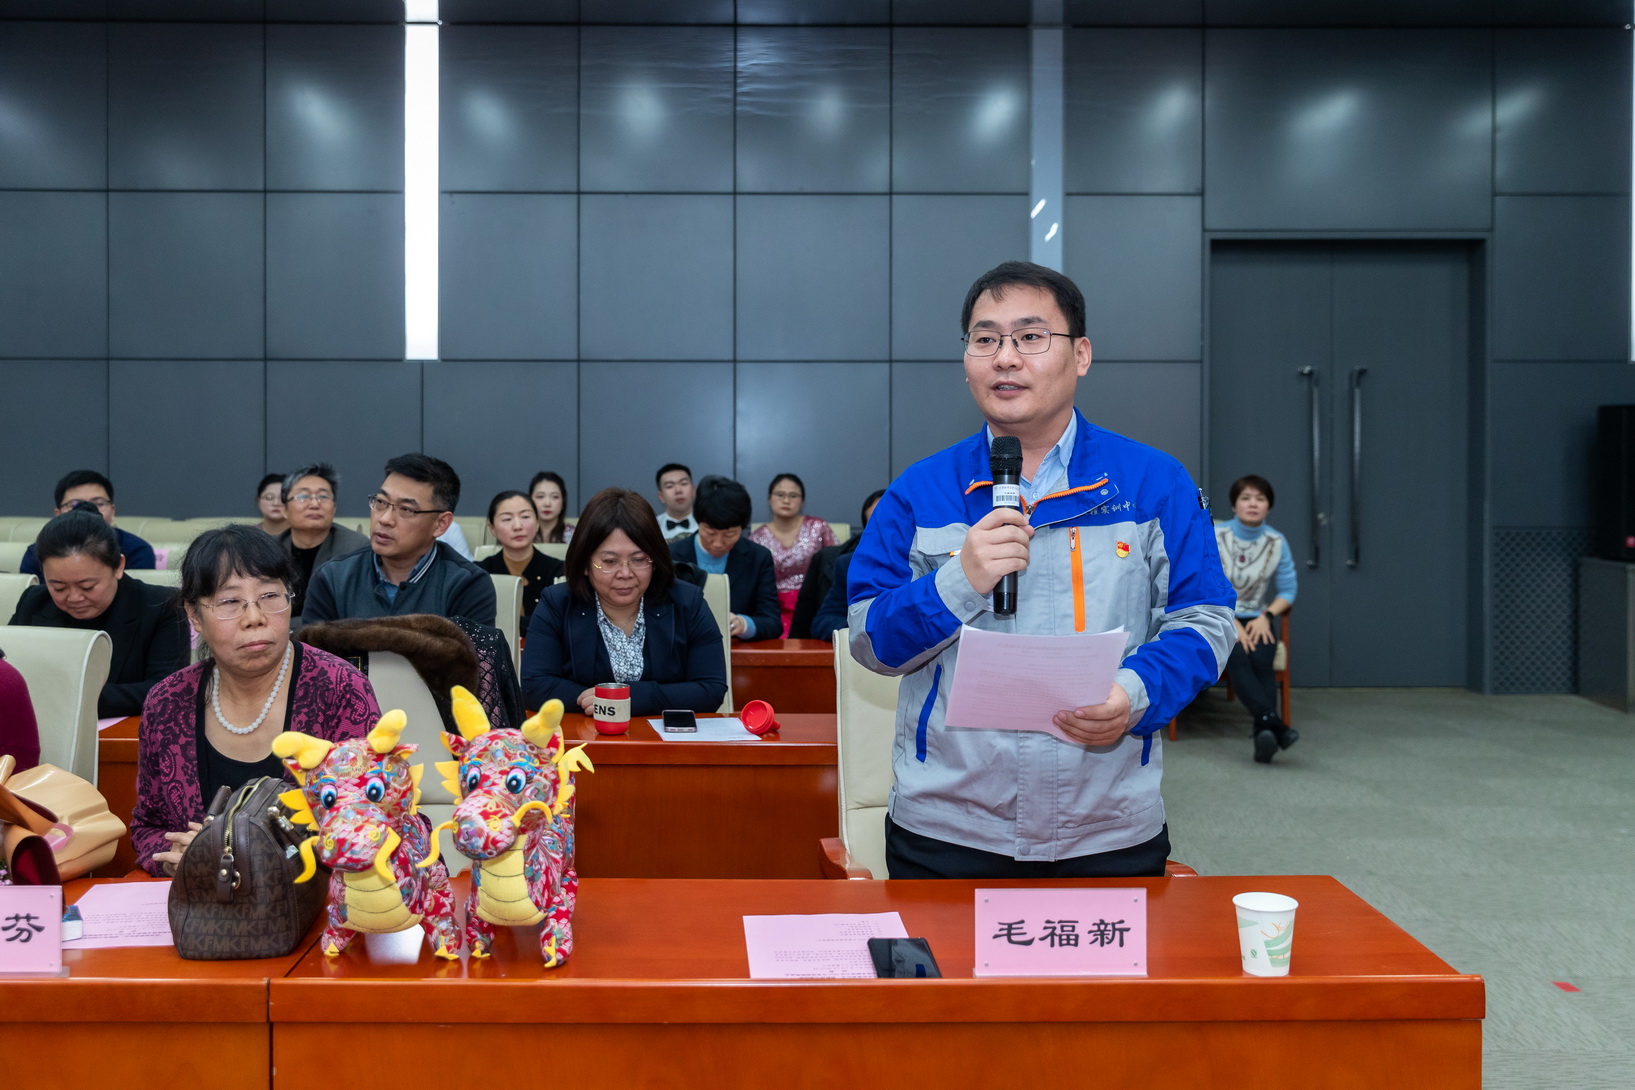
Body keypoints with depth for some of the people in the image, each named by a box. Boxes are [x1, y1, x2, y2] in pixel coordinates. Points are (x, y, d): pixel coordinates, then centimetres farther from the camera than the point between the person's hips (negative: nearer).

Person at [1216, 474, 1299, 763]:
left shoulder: (1278, 542, 2)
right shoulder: (1213, 537, -6)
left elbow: (1287, 591, 7)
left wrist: (1266, 615, -12)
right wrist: (1231, 623, -20)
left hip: (1257, 620, 2)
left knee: (1261, 660, -30)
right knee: (1237, 657, -34)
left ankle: (1263, 737, -41)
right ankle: (1273, 723, -47)